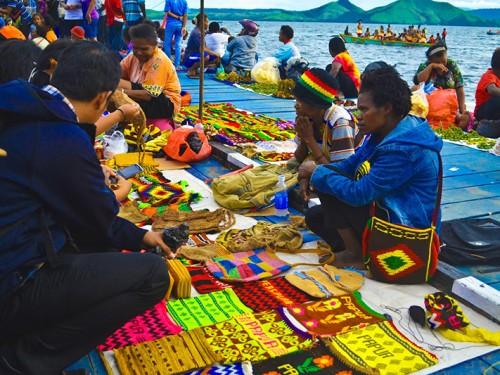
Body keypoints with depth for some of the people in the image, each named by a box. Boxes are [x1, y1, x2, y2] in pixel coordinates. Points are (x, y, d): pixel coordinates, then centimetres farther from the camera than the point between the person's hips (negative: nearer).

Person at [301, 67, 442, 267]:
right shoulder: (384, 134, 3)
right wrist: (314, 174, -11)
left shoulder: (403, 149, -27)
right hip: (386, 211, 10)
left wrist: (317, 173, -16)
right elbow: (349, 166, 6)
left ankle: (357, 256, -3)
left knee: (328, 186, -16)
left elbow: (358, 193, -28)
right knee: (315, 217, 8)